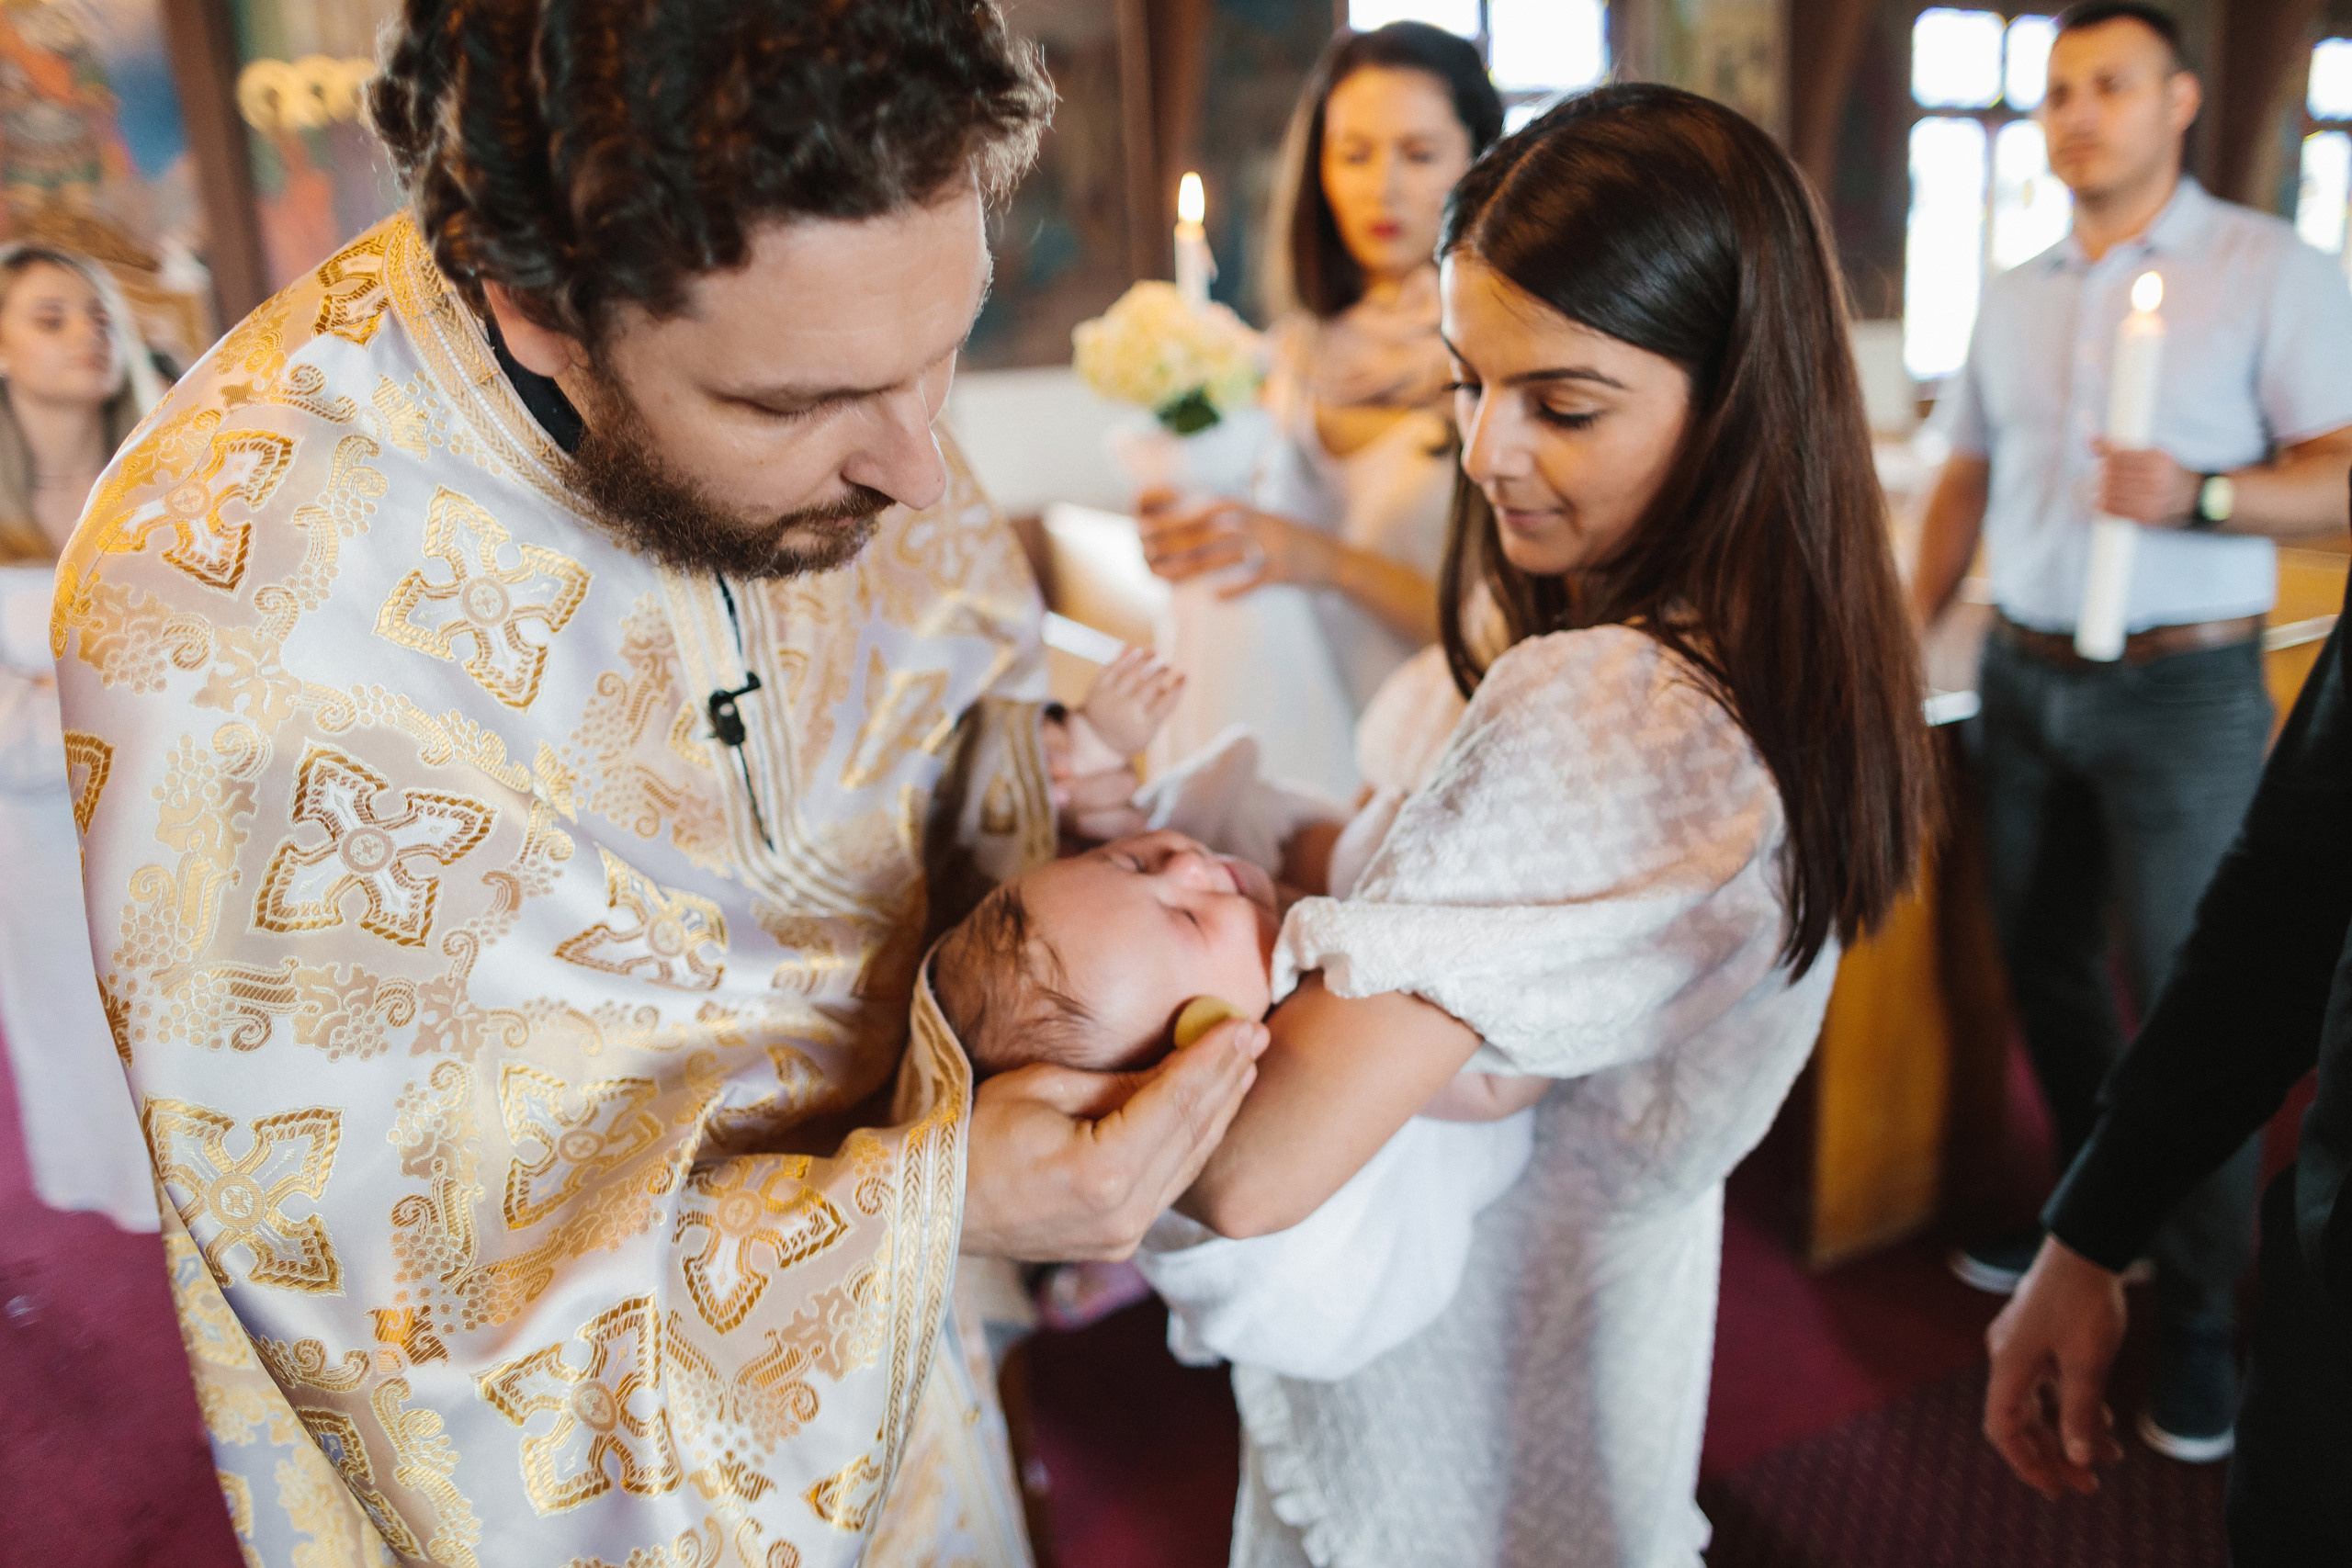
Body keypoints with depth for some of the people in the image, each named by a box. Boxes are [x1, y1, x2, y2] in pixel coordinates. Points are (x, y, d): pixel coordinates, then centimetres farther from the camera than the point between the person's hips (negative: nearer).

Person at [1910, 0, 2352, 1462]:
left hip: (2182, 693, -5)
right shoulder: (2015, 296, 11)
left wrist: (2197, 495, -27)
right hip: (2024, 679, 5)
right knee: (2045, 968, 14)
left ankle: (2201, 1322, 12)